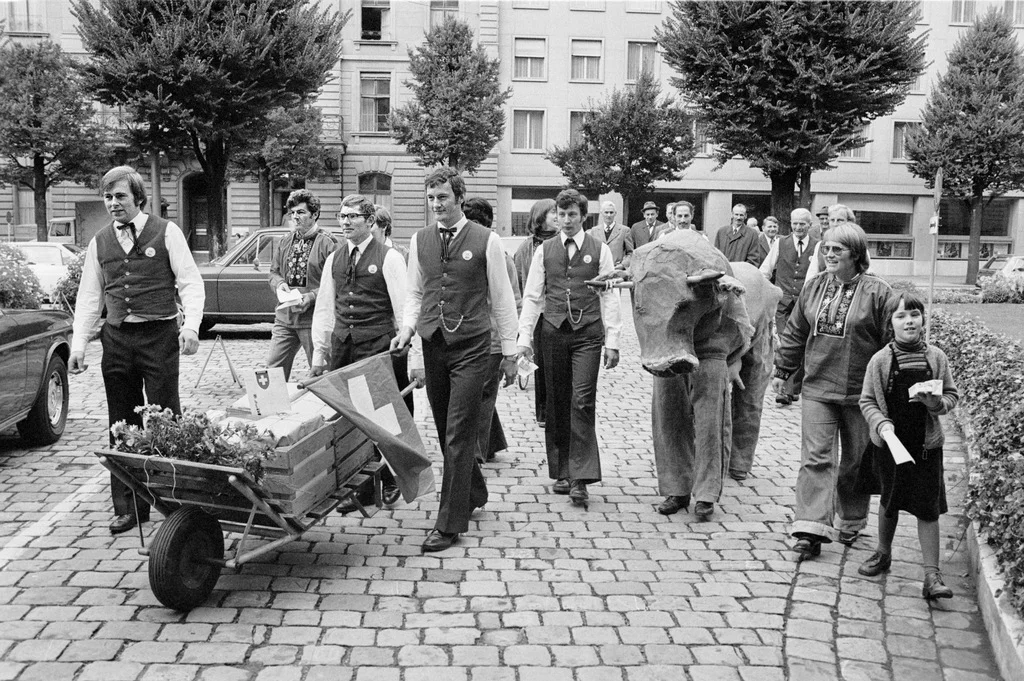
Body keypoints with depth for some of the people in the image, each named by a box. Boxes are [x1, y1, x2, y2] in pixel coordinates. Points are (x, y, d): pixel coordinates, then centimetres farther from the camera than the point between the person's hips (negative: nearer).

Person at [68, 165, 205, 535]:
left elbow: (190, 283, -2)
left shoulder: (166, 232, 0)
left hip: (159, 337, -4)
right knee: (122, 425, 8)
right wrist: (78, 345, 7)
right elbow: (89, 297, 15)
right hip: (116, 338, 4)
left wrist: (191, 325, -16)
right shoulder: (99, 242, 13)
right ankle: (129, 507, 17)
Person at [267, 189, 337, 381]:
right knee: (273, 369, 4)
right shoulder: (284, 242, 12)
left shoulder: (327, 243, -8)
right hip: (285, 317, 6)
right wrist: (279, 284, -3)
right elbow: (274, 272, 19)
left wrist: (312, 296, -22)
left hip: (314, 318, -6)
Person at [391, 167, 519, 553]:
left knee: (458, 435, -6)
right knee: (446, 432, 13)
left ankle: (450, 523, 1)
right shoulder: (419, 241, 8)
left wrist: (509, 353, 2)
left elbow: (502, 300, 0)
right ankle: (474, 494, 36)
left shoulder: (485, 241, -4)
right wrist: (407, 328, -2)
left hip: (471, 348, -4)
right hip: (433, 346, 5)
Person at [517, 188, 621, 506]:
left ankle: (581, 478, -6)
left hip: (587, 334, -2)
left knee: (583, 402, -9)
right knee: (556, 404, 6)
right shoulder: (544, 250, 9)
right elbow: (532, 296, 8)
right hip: (553, 333, 2)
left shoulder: (600, 250, 5)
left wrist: (612, 342, -4)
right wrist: (524, 337, -1)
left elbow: (609, 297, 2)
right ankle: (561, 472, 17)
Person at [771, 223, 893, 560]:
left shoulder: (877, 292, -8)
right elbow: (795, 333, 13)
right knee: (815, 456, -5)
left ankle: (850, 522, 31)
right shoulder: (814, 287, 5)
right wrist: (782, 371, 13)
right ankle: (811, 528, -5)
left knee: (856, 461, 12)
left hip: (860, 392, -2)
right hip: (817, 387, 3)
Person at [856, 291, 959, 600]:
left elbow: (952, 394, 7)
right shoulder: (880, 360, -5)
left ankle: (932, 575, 4)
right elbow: (867, 400, -1)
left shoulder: (936, 357, -1)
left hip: (926, 445, 0)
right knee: (889, 501, 15)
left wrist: (938, 403, -14)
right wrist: (880, 423, -18)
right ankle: (883, 553, 37)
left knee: (928, 509, 0)